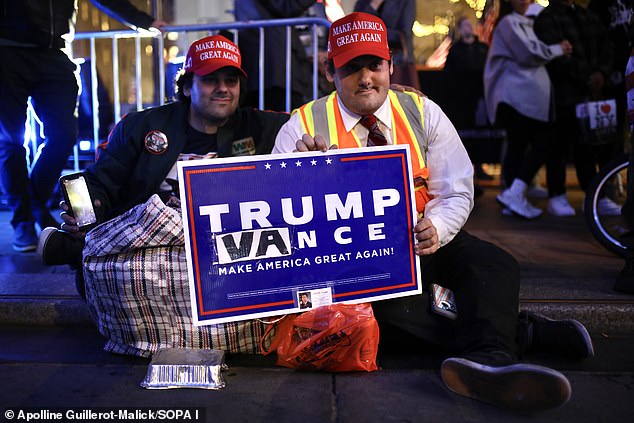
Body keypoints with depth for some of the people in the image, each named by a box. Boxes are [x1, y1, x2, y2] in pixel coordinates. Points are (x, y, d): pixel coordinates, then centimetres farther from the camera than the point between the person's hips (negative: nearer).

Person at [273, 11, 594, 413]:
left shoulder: (422, 113, 3)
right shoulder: (305, 125, -3)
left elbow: (457, 192, 0)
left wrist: (435, 229, -22)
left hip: (422, 241, 3)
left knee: (495, 265, -23)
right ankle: (525, 331, -24)